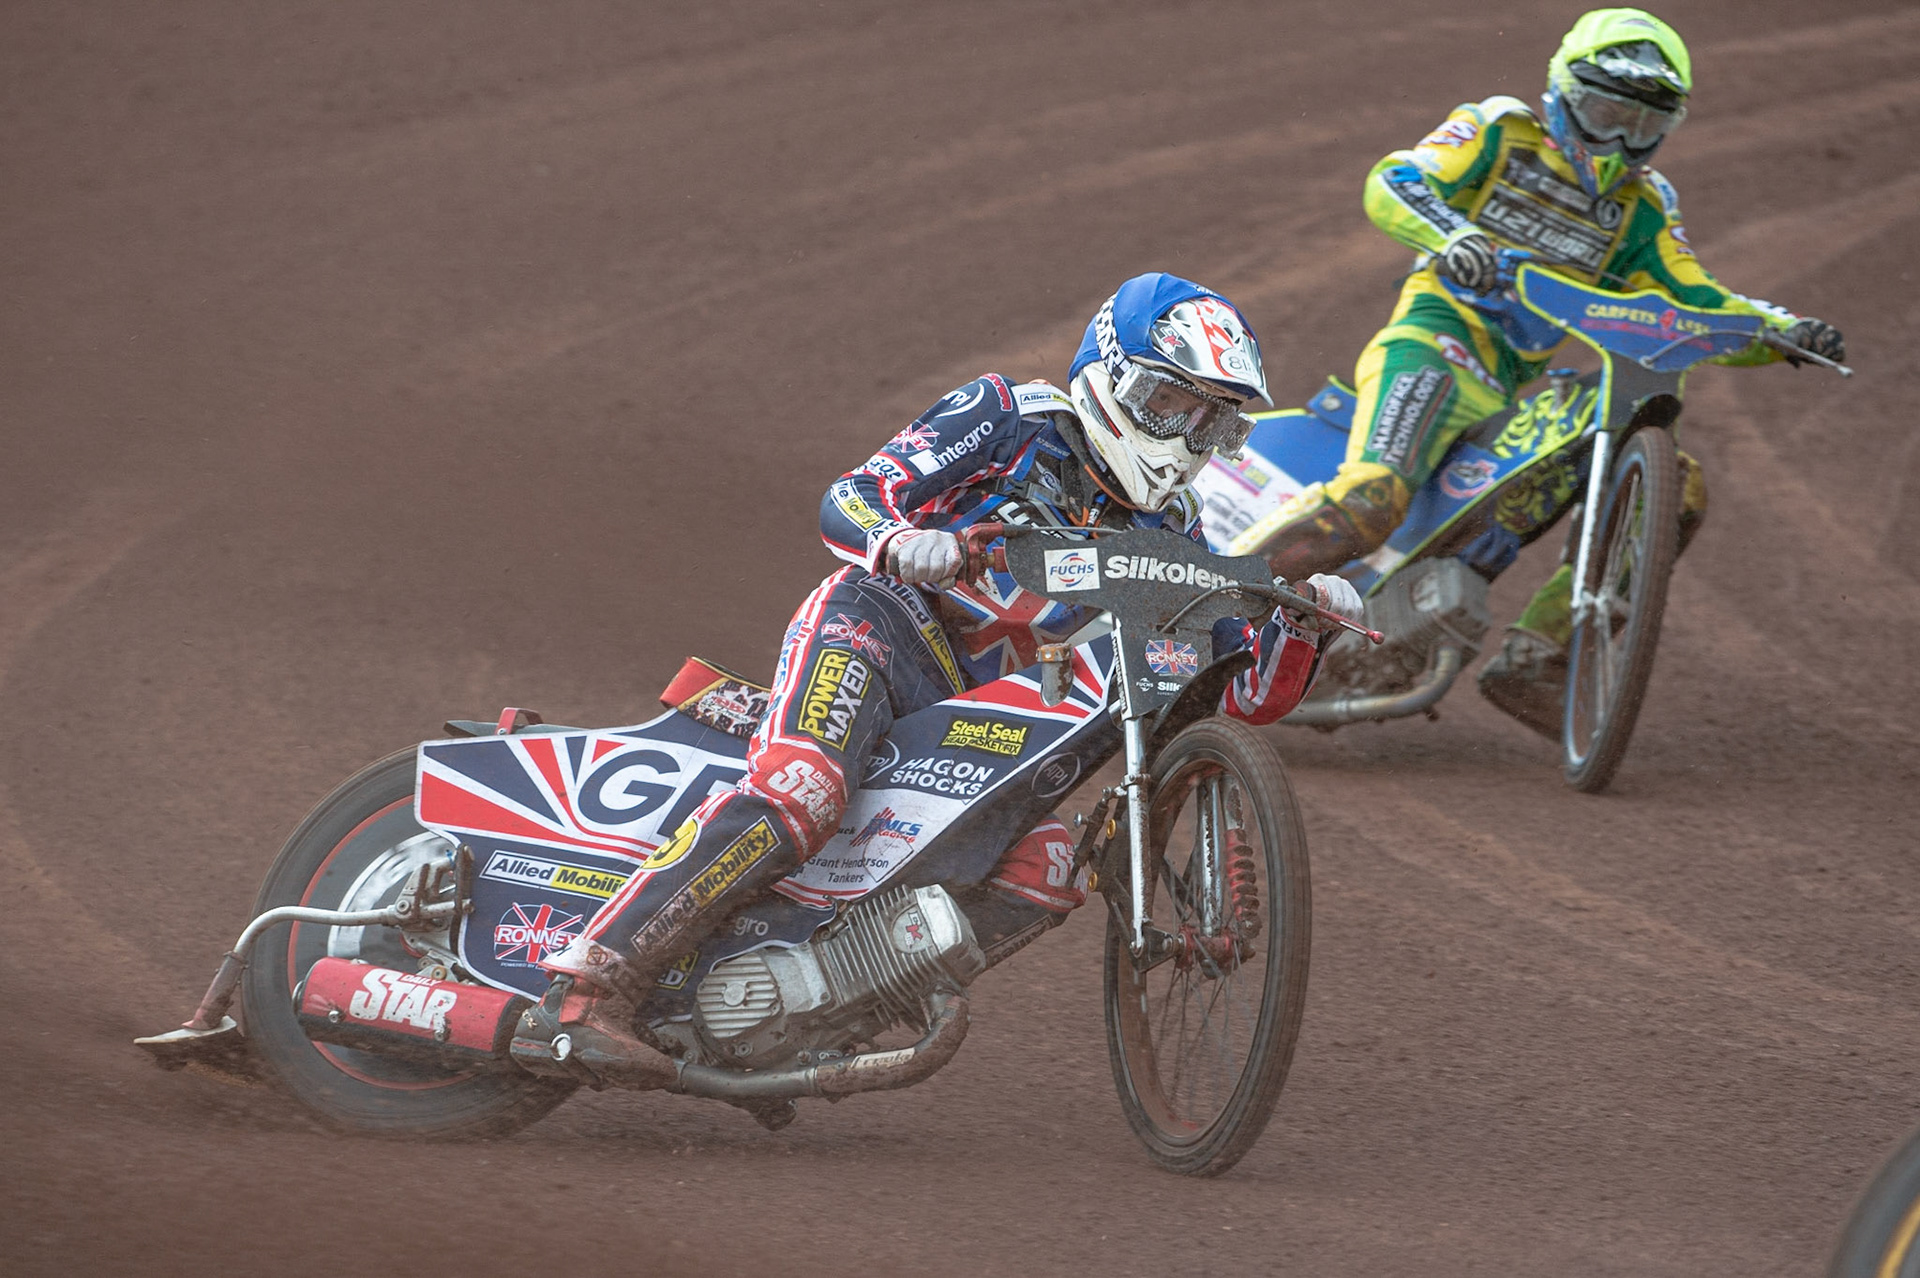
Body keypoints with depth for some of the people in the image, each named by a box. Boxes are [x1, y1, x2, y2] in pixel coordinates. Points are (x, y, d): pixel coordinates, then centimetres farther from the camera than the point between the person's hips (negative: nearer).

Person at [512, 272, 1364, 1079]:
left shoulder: (1165, 530, 14)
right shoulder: (1007, 418, -2)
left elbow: (1251, 692, 13)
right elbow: (845, 501, -9)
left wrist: (1303, 623, -7)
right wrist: (900, 541, -31)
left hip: (962, 713, 7)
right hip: (872, 625, -6)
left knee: (1046, 870, -17)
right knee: (801, 794, -34)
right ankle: (589, 987, -38)